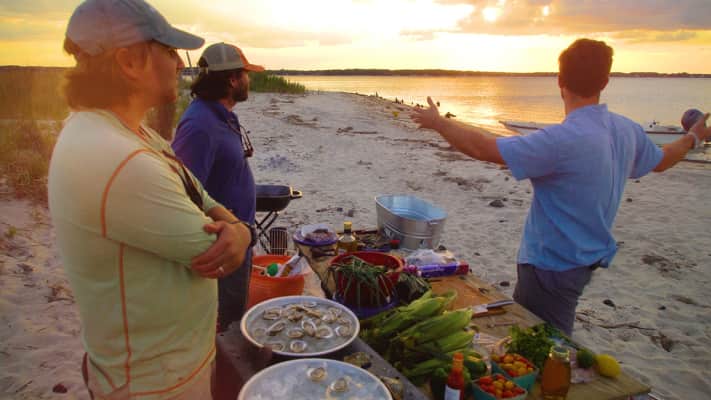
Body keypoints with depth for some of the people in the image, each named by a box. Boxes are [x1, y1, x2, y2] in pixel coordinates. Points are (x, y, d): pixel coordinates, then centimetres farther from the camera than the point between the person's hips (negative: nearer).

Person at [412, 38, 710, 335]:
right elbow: (661, 160, 19)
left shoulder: (563, 139, -29)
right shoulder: (627, 130, -1)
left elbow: (483, 148, -28)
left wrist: (438, 122, -12)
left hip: (553, 265, -9)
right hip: (584, 258, 9)